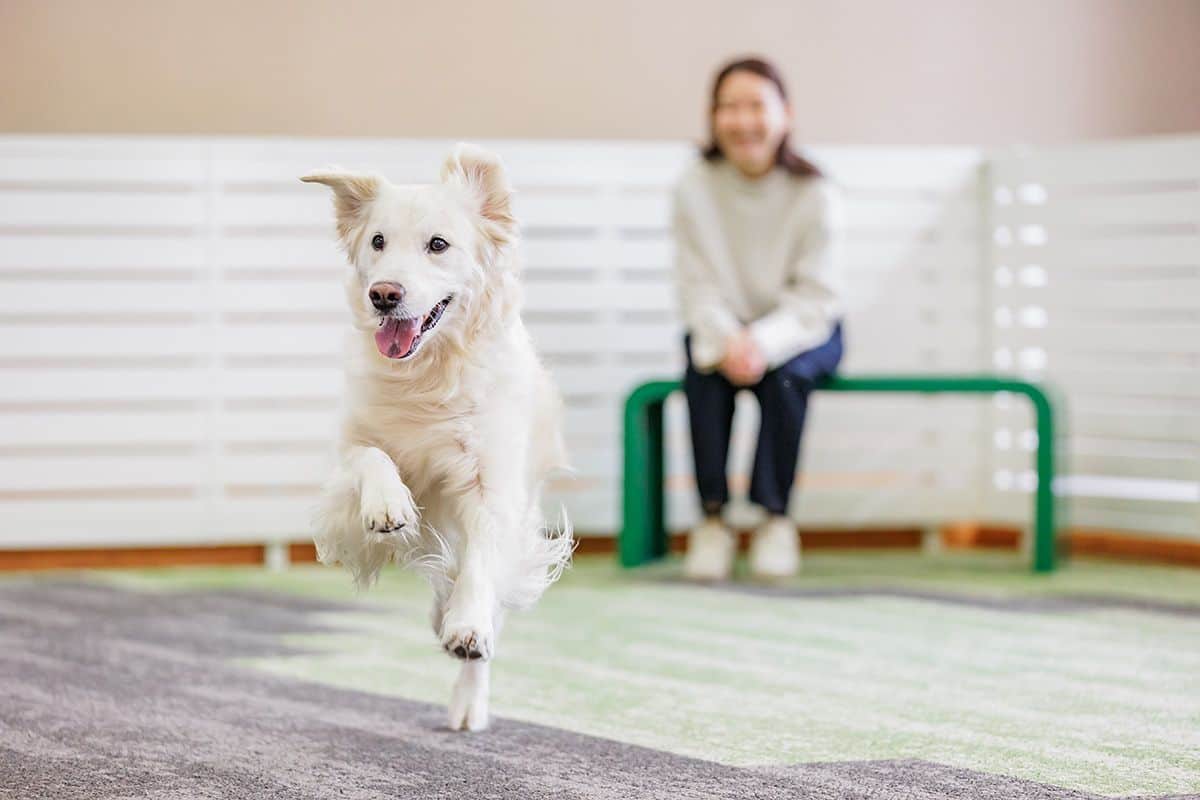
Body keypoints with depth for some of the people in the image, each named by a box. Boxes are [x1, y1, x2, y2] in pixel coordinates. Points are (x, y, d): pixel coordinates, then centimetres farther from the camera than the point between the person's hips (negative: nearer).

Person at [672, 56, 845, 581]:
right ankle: (712, 518, -20)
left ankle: (776, 518, -16)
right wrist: (725, 340, -32)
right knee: (705, 373, -31)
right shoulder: (695, 187, -11)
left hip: (799, 328, -1)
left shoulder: (813, 194, -15)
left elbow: (813, 300, -17)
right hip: (722, 324, 1)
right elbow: (698, 287, -12)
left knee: (785, 375, -33)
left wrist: (763, 342, -35)